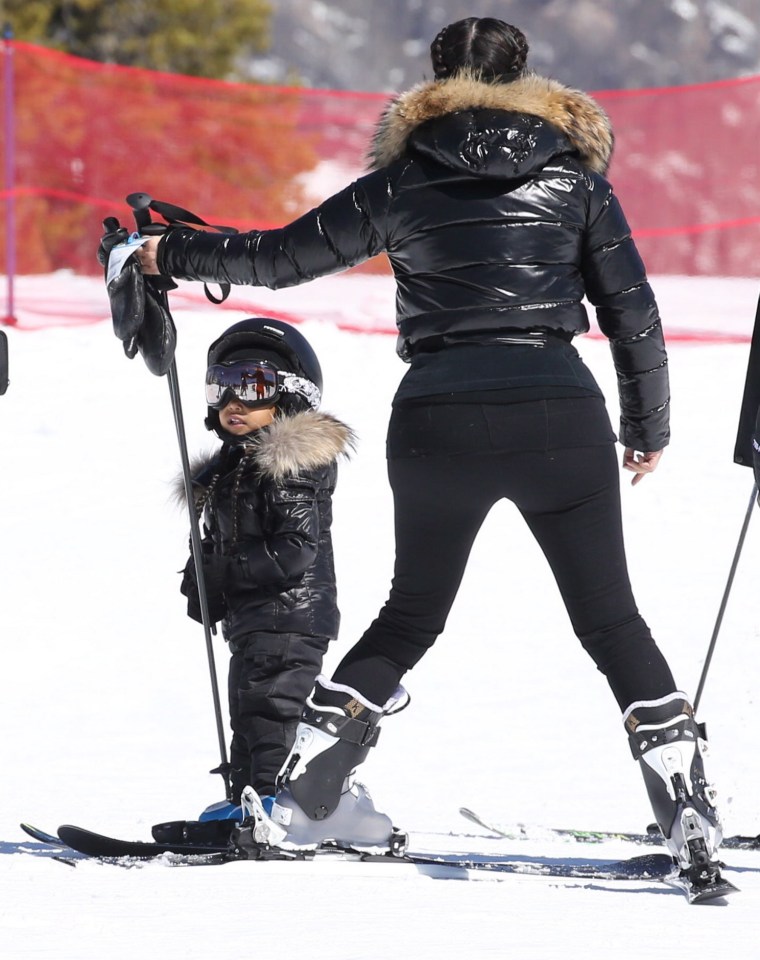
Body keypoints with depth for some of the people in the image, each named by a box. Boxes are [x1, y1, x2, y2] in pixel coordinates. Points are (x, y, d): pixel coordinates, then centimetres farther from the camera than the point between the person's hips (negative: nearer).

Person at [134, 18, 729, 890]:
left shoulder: (402, 182, 6)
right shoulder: (575, 176, 6)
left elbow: (281, 256, 13)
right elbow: (632, 312, 6)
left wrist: (174, 256, 28)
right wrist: (649, 426, 18)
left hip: (435, 422, 1)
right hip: (558, 417, -1)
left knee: (412, 613, 21)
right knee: (610, 620, 6)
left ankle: (307, 791, 20)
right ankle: (688, 812, -9)